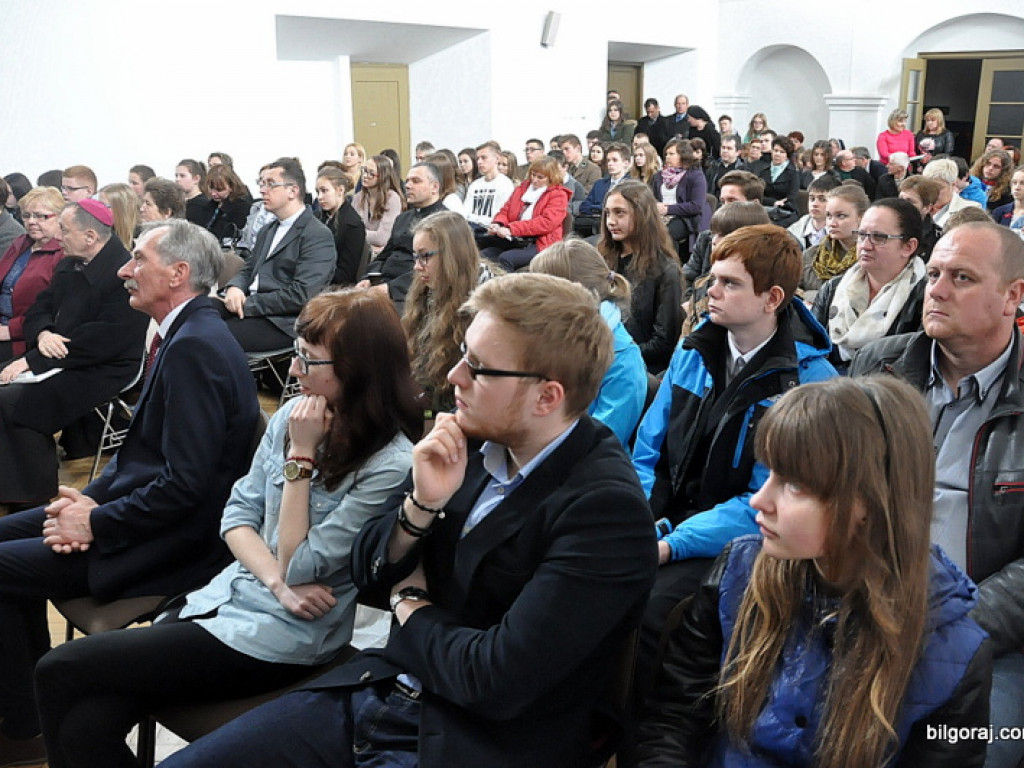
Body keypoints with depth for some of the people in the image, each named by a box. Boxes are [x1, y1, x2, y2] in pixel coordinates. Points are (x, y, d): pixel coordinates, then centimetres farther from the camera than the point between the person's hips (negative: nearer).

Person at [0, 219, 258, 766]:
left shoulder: (194, 346, -24)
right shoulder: (187, 335, 8)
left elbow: (184, 485, -28)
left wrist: (95, 522, -16)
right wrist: (91, 498, -1)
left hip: (177, 537, -10)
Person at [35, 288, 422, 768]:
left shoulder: (390, 464, -20)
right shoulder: (293, 415, 1)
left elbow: (299, 567, -16)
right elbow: (238, 515, 6)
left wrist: (301, 456, -18)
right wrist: (279, 582, -11)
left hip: (281, 637, -6)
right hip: (224, 596, 6)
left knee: (59, 670, -8)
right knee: (85, 725, -12)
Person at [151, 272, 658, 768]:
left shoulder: (606, 507, -22)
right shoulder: (475, 442, -2)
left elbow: (497, 680, -25)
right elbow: (368, 577, 6)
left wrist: (411, 604, -7)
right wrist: (422, 503, -14)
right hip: (381, 689, 6)